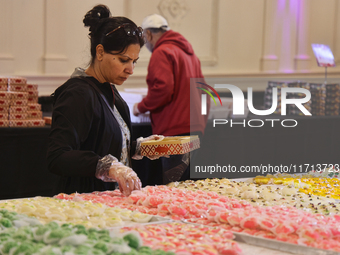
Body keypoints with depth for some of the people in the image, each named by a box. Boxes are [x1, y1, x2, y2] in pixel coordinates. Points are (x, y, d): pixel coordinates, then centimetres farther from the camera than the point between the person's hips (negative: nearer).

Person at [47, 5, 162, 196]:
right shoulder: (78, 94, -13)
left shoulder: (109, 90, 15)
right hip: (82, 201, -8)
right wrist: (109, 166, -34)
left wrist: (139, 147, 11)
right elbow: (57, 158, -24)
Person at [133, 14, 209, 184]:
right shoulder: (188, 51, 23)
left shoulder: (162, 52, -7)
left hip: (175, 130, -9)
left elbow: (163, 89, -18)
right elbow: (202, 90, 25)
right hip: (196, 128, 10)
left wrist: (141, 107, -4)